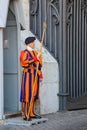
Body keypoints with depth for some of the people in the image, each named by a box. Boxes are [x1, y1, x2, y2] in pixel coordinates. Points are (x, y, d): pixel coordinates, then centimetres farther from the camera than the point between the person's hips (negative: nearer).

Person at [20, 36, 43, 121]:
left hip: (35, 76, 7)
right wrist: (36, 58, -21)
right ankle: (26, 115, -4)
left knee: (34, 95, 10)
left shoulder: (36, 53, 15)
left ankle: (32, 113, 18)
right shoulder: (25, 53, -7)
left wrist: (40, 75, 14)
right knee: (27, 95, -6)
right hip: (28, 75, -7)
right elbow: (25, 63, -23)